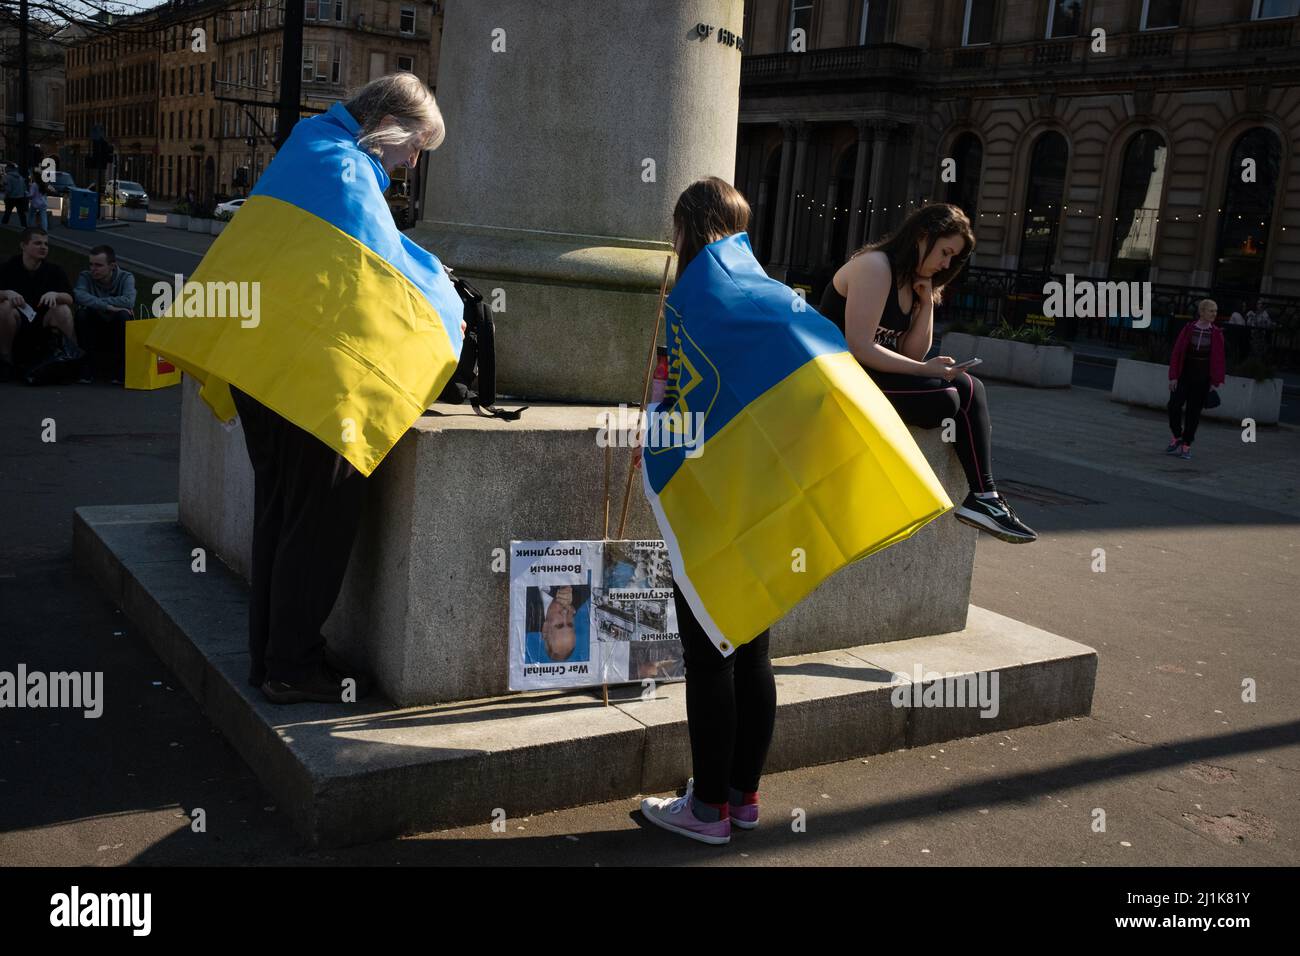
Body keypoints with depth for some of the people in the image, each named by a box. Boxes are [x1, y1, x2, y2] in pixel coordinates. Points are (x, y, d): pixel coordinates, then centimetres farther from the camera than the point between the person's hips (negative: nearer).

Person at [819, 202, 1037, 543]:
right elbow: (859, 348, -22)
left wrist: (927, 303, -1)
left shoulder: (913, 282, 16)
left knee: (970, 388, -8)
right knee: (944, 398, -23)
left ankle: (984, 496, -11)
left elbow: (911, 355, 9)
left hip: (878, 374, 9)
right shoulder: (875, 266, -13)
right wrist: (926, 370, -21)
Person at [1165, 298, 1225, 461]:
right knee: (1174, 405, -12)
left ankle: (1186, 446, 14)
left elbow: (1218, 359, -2)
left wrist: (1215, 382, -6)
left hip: (1203, 379, 0)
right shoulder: (1188, 329, -2)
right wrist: (1173, 377, -6)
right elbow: (1176, 353, -2)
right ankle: (1176, 438, 10)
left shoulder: (1216, 333, -2)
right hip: (1185, 374, 0)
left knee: (1194, 412, 4)